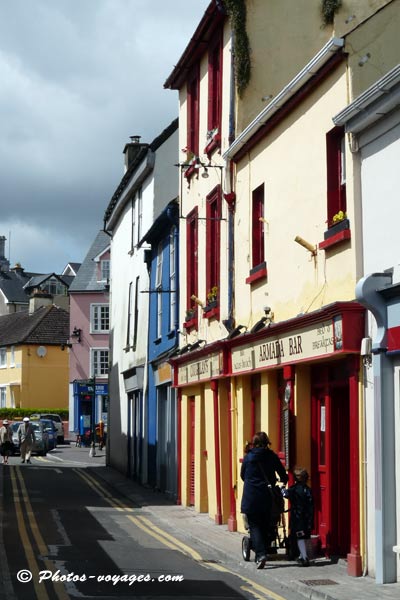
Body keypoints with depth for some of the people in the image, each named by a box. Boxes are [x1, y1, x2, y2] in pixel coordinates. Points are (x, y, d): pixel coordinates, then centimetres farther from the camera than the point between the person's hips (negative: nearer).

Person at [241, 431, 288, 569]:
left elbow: (242, 475, 10)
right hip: (267, 497, 2)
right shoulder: (272, 456, 1)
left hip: (251, 498, -2)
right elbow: (283, 475, 8)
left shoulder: (248, 457, -1)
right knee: (265, 526, 14)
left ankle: (260, 554, -17)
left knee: (254, 526, 0)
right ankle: (262, 553, 17)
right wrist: (283, 481, 31)